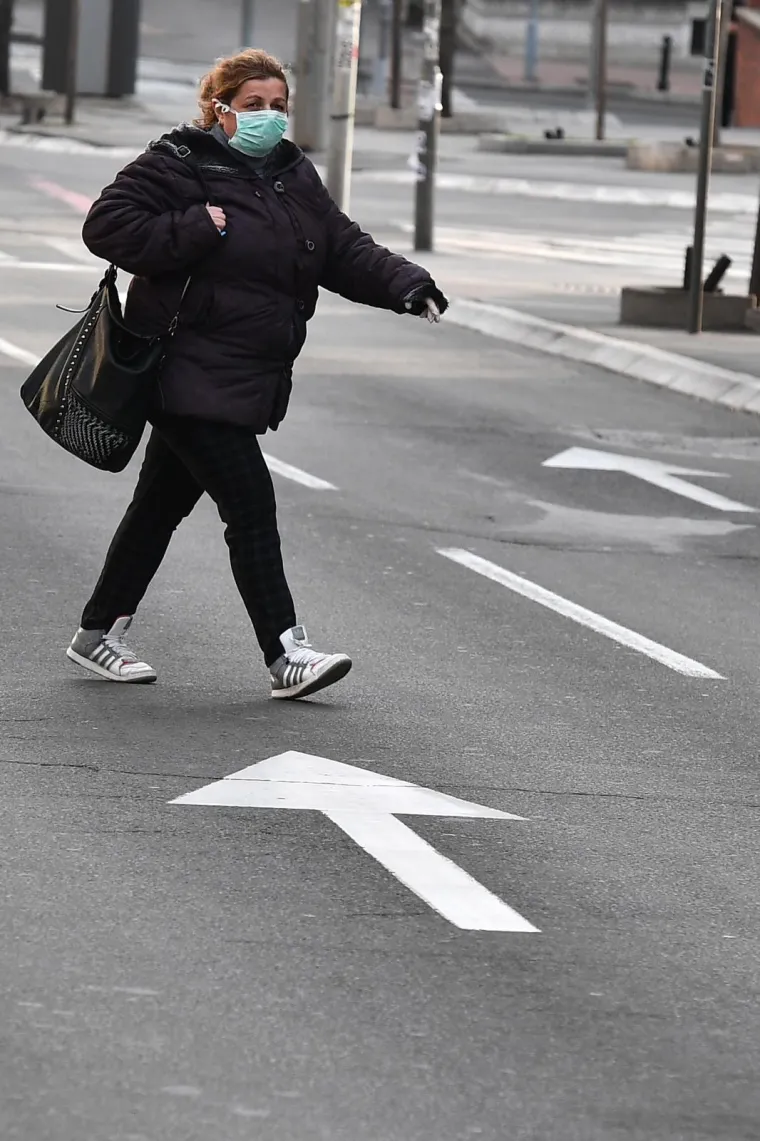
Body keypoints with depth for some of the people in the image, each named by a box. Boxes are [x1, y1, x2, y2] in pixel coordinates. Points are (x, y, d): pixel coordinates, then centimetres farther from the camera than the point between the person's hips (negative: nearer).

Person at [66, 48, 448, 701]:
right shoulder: (180, 165, -9)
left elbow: (346, 251, 11)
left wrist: (405, 285, -6)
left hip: (249, 378, 8)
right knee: (251, 505, -13)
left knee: (164, 503, 16)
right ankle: (286, 656, -13)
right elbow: (108, 226, -15)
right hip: (193, 373, -8)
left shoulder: (294, 177, 14)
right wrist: (194, 230, -22)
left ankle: (100, 634, 26)